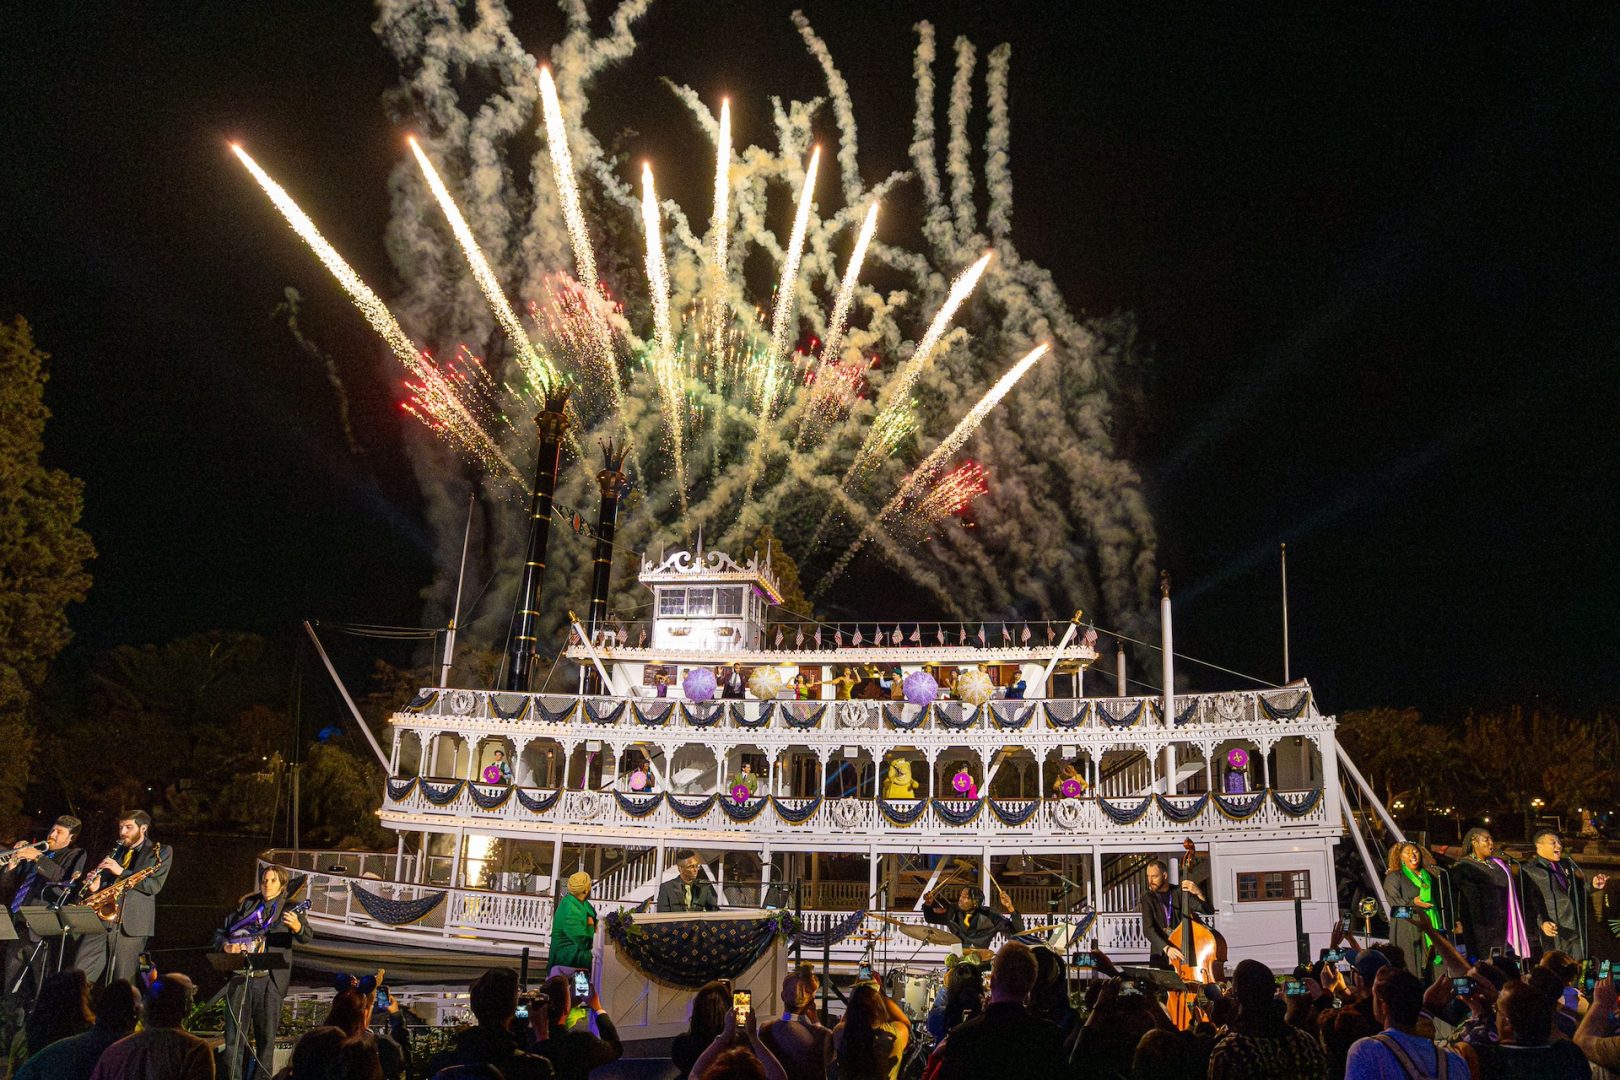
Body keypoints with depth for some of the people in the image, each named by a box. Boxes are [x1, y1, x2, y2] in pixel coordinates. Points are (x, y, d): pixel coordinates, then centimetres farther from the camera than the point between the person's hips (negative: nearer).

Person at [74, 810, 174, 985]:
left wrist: (122, 872, -13)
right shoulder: (116, 851, 20)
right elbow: (105, 882, 22)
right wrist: (94, 885, -2)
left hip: (130, 924, -5)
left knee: (122, 983, -2)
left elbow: (155, 885, -8)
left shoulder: (161, 851, 3)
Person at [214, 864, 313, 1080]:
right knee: (233, 1035, 2)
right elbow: (219, 931, 18)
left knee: (266, 1038, 3)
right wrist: (226, 946, -4)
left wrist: (297, 927, -37)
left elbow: (307, 937, -13)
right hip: (239, 977, 2)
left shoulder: (288, 909, 3)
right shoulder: (245, 906, 13)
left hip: (269, 981, -2)